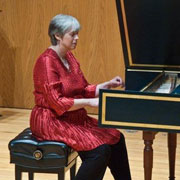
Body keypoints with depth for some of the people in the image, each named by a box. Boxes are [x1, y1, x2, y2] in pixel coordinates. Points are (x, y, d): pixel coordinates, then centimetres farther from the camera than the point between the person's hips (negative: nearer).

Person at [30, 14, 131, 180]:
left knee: (116, 138, -2)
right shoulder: (47, 61, -18)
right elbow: (56, 103, -23)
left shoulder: (70, 58, 10)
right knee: (100, 149, -23)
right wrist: (90, 102, -26)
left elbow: (84, 90, 14)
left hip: (75, 117, 9)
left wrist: (107, 85, 0)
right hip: (52, 122, -9)